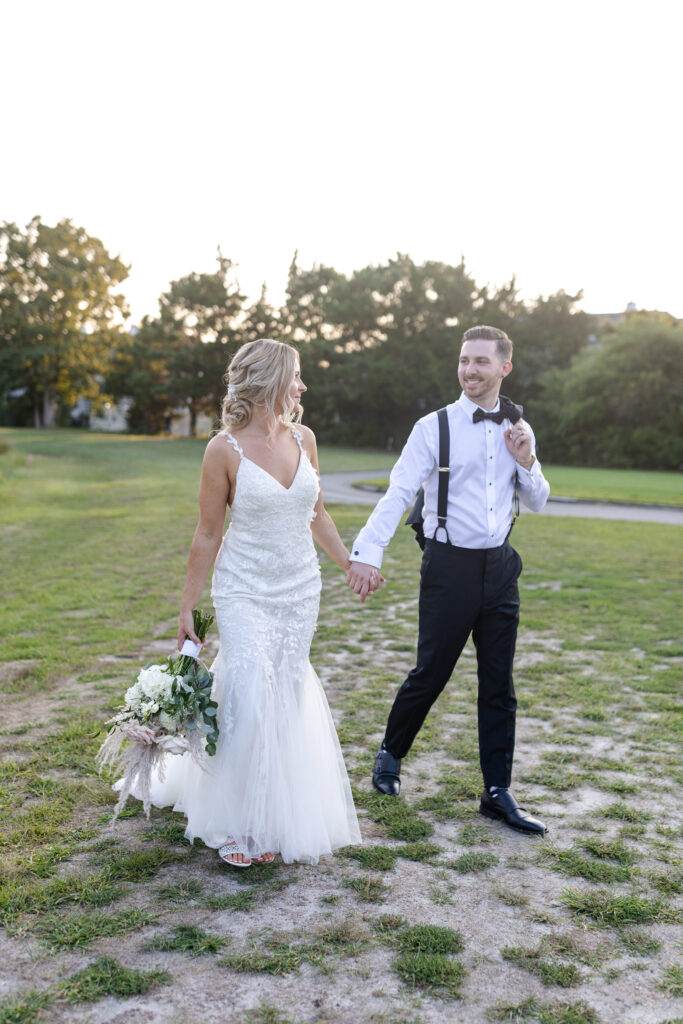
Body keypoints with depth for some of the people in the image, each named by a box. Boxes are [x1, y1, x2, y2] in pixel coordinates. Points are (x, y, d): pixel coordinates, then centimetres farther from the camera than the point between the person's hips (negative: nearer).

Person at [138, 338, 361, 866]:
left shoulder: (303, 438, 3)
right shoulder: (226, 448, -11)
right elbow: (208, 534, -5)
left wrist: (349, 562, 17)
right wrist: (188, 607, -3)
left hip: (301, 590, 5)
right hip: (245, 591, -4)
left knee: (287, 696, 8)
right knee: (250, 697, -12)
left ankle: (277, 815, 26)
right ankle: (240, 822, 8)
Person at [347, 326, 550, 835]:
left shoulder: (518, 431, 8)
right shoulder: (435, 427, -7)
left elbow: (538, 502, 16)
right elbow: (398, 493, -17)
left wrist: (526, 463, -4)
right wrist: (368, 552, -31)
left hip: (499, 567, 5)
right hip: (450, 567, -4)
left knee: (499, 685, 9)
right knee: (430, 673, 4)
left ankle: (498, 793, 20)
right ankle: (391, 754, 31)